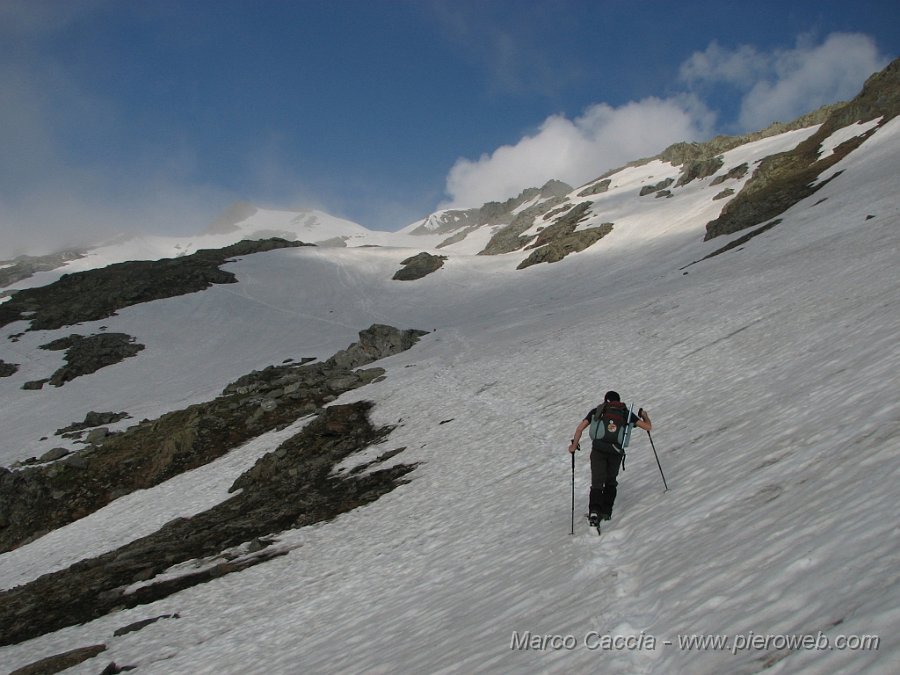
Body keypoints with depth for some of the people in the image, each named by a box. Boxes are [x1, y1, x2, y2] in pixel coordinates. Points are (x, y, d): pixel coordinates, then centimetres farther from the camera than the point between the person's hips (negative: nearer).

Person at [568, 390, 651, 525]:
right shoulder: (626, 413, 18)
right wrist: (644, 415, 39)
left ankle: (594, 511, -21)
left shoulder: (597, 410, 17)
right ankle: (606, 511, 17)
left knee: (597, 483, -1)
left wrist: (574, 445, 17)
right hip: (616, 452, 1)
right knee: (610, 482, 22)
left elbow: (580, 428, 8)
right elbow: (648, 427, 18)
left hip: (598, 450, -1)